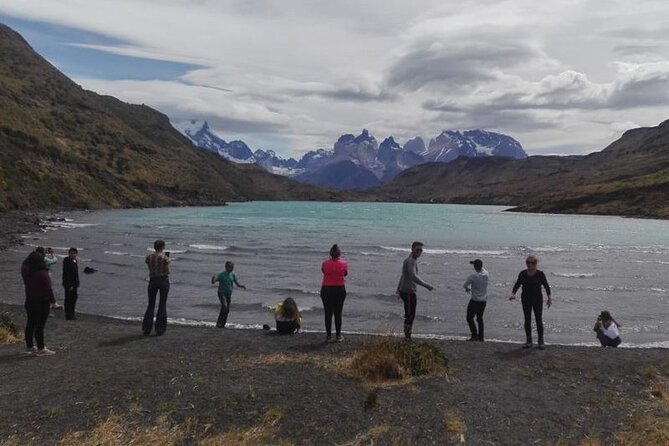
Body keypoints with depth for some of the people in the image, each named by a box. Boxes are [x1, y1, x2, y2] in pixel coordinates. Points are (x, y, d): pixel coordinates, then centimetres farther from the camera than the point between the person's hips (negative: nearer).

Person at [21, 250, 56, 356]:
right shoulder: (42, 273, -22)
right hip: (42, 302, -7)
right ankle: (41, 349, 4)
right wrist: (53, 300, -11)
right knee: (40, 325, -2)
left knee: (30, 323, 18)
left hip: (29, 301, 7)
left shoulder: (26, 271, -2)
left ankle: (29, 346, 30)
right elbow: (48, 288, -20)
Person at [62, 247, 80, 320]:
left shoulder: (74, 261, 11)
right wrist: (69, 285, -22)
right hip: (68, 284, -10)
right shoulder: (67, 262, -17)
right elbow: (66, 274, -21)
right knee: (68, 299, -2)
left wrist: (77, 283, 17)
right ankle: (68, 315, 6)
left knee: (74, 298, 16)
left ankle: (71, 314, 27)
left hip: (74, 284, 10)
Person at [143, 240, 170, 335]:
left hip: (152, 281, 3)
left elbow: (150, 269, 12)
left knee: (151, 305, 13)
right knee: (162, 305, 6)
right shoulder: (164, 257, -10)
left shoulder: (149, 257, 1)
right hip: (163, 280, -3)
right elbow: (168, 272, -8)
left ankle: (146, 329, 12)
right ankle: (159, 330, 8)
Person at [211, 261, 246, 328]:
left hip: (229, 294, 5)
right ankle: (218, 322, -19)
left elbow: (237, 284, 7)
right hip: (222, 293, -5)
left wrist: (242, 286, -14)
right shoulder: (221, 275, -6)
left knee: (227, 310, 3)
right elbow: (213, 282, -11)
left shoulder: (233, 275, 6)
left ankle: (223, 324, 15)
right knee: (224, 306, -26)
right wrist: (213, 280, -34)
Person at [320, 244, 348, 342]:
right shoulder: (343, 263, -7)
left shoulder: (325, 263, -8)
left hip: (326, 290, 0)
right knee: (338, 313, 9)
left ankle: (328, 335, 12)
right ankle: (338, 336, 13)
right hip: (340, 290, 0)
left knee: (328, 313, 8)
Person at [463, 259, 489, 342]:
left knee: (470, 318, 4)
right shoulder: (486, 274, -5)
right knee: (480, 318, 16)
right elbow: (482, 269, 21)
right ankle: (481, 337, 19)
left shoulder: (473, 276, -20)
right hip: (484, 300, 7)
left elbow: (465, 285, -7)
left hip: (475, 300, -6)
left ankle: (474, 335, -3)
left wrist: (468, 288, 12)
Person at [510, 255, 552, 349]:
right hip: (526, 300, 2)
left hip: (538, 299, -2)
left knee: (539, 320, -3)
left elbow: (546, 286, -2)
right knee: (527, 320, 4)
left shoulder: (540, 274, -6)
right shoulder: (523, 274, -2)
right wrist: (513, 294, -13)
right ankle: (529, 341, 12)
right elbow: (517, 285, 3)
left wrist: (549, 298, -10)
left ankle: (541, 341, 6)